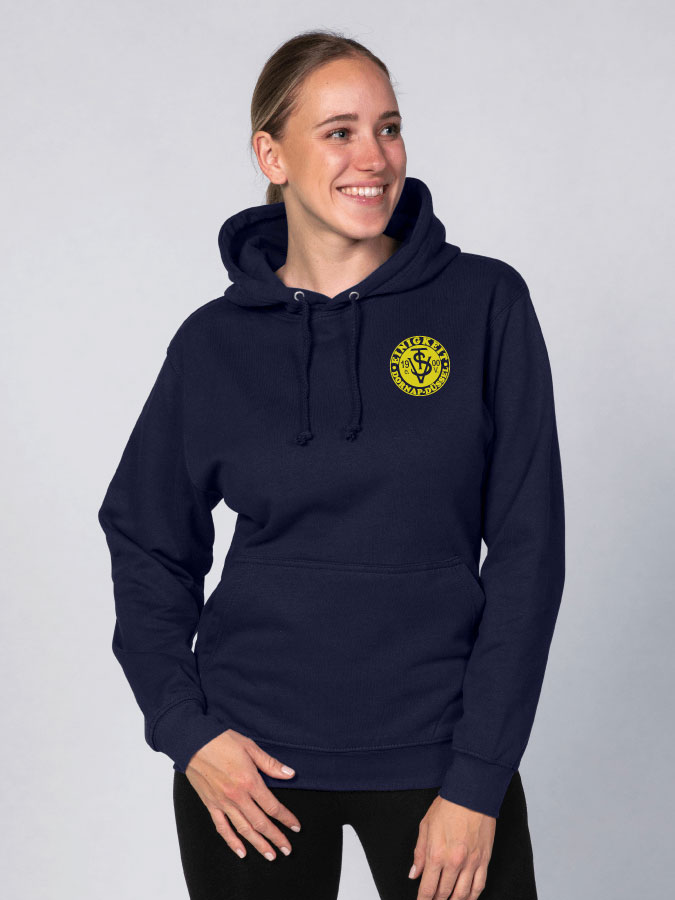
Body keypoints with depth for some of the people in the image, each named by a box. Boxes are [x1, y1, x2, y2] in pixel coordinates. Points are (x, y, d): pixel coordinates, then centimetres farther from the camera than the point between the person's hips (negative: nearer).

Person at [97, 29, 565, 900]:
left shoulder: (486, 303, -4)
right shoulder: (214, 343, 1)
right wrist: (184, 729, -3)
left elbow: (527, 546, -5)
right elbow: (149, 544, 10)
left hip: (438, 754, -1)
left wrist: (479, 781, -9)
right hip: (252, 760, 1)